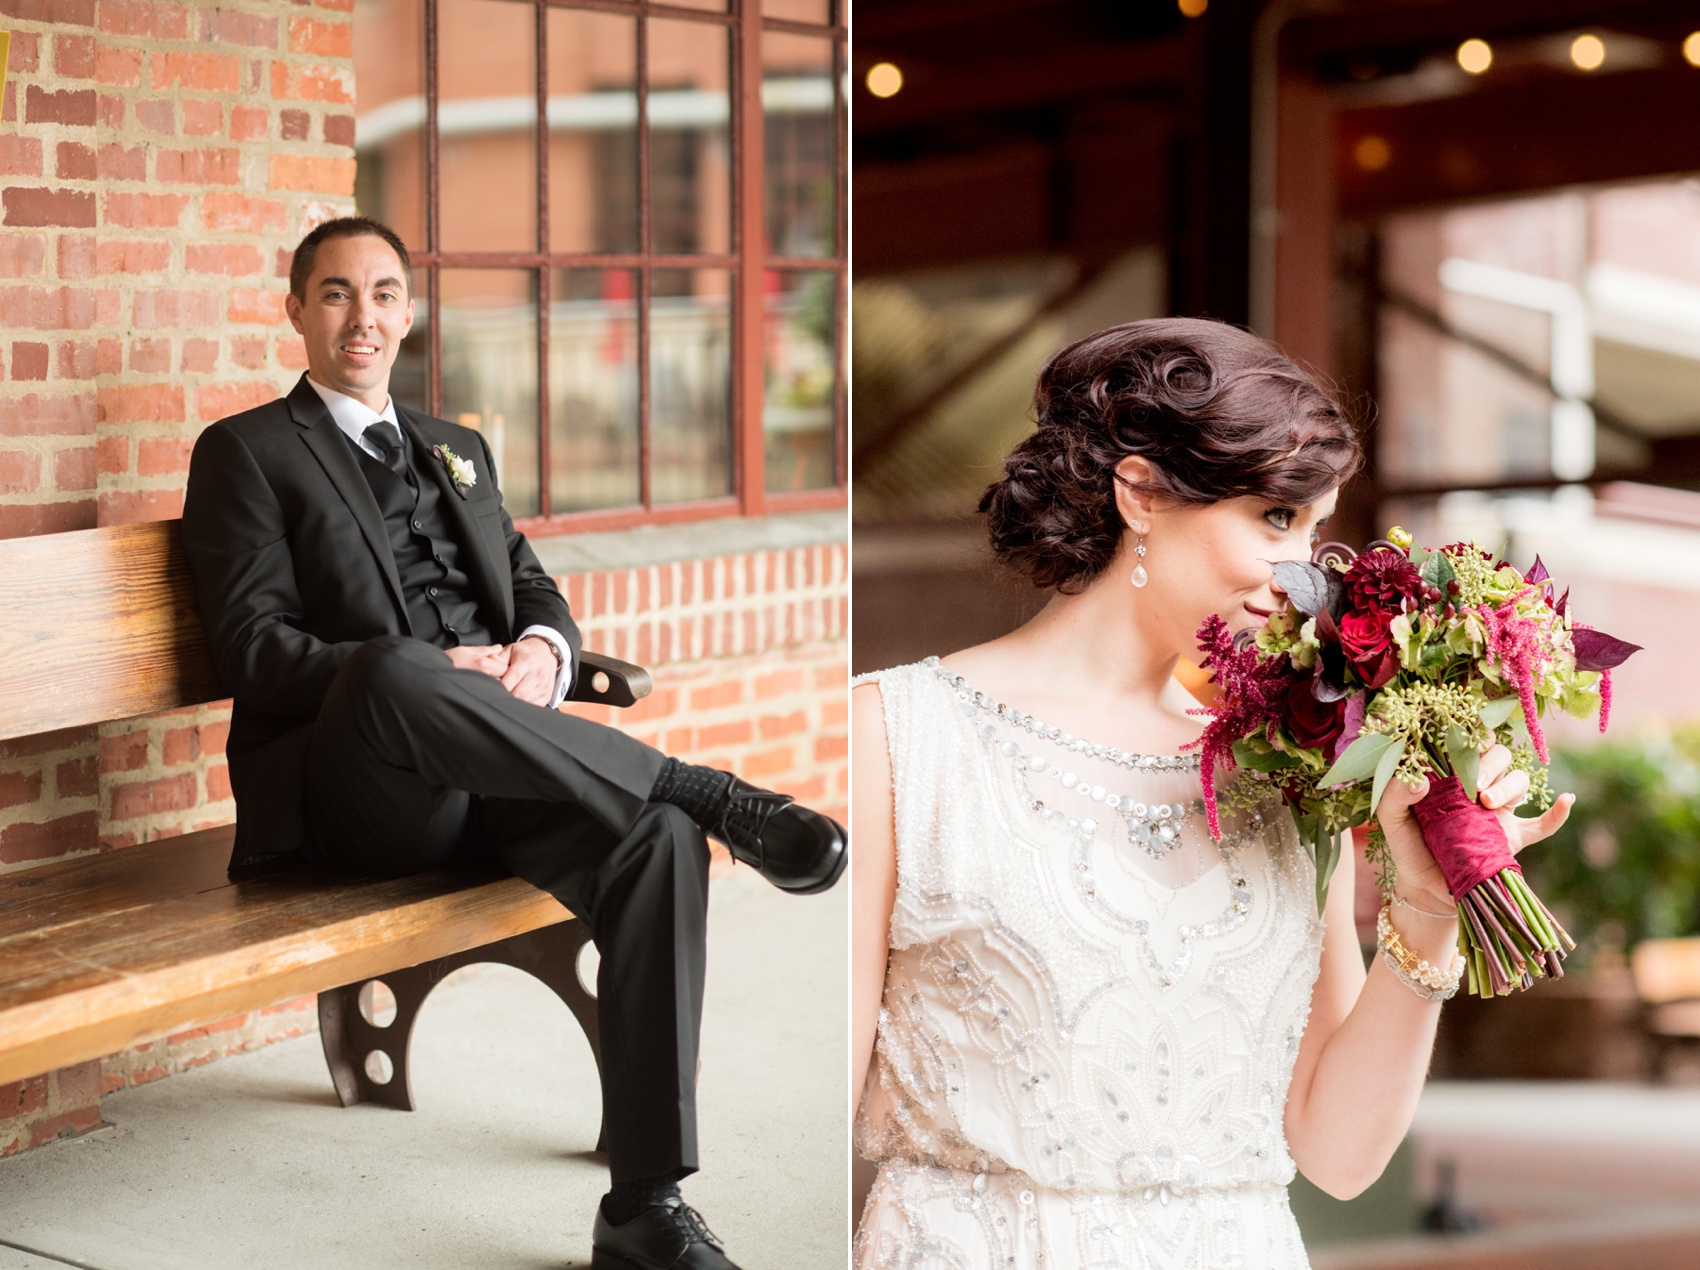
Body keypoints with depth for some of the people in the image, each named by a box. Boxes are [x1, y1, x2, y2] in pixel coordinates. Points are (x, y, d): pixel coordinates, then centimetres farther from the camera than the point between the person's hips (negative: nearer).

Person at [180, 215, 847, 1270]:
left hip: (496, 776, 5)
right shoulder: (247, 452, 11)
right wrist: (436, 670, -17)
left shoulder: (459, 449, 29)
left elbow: (535, 586, 22)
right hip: (362, 793, -5)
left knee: (659, 839, -28)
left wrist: (542, 651, -5)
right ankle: (711, 794, -28)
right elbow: (256, 650, -2)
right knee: (398, 675, -42)